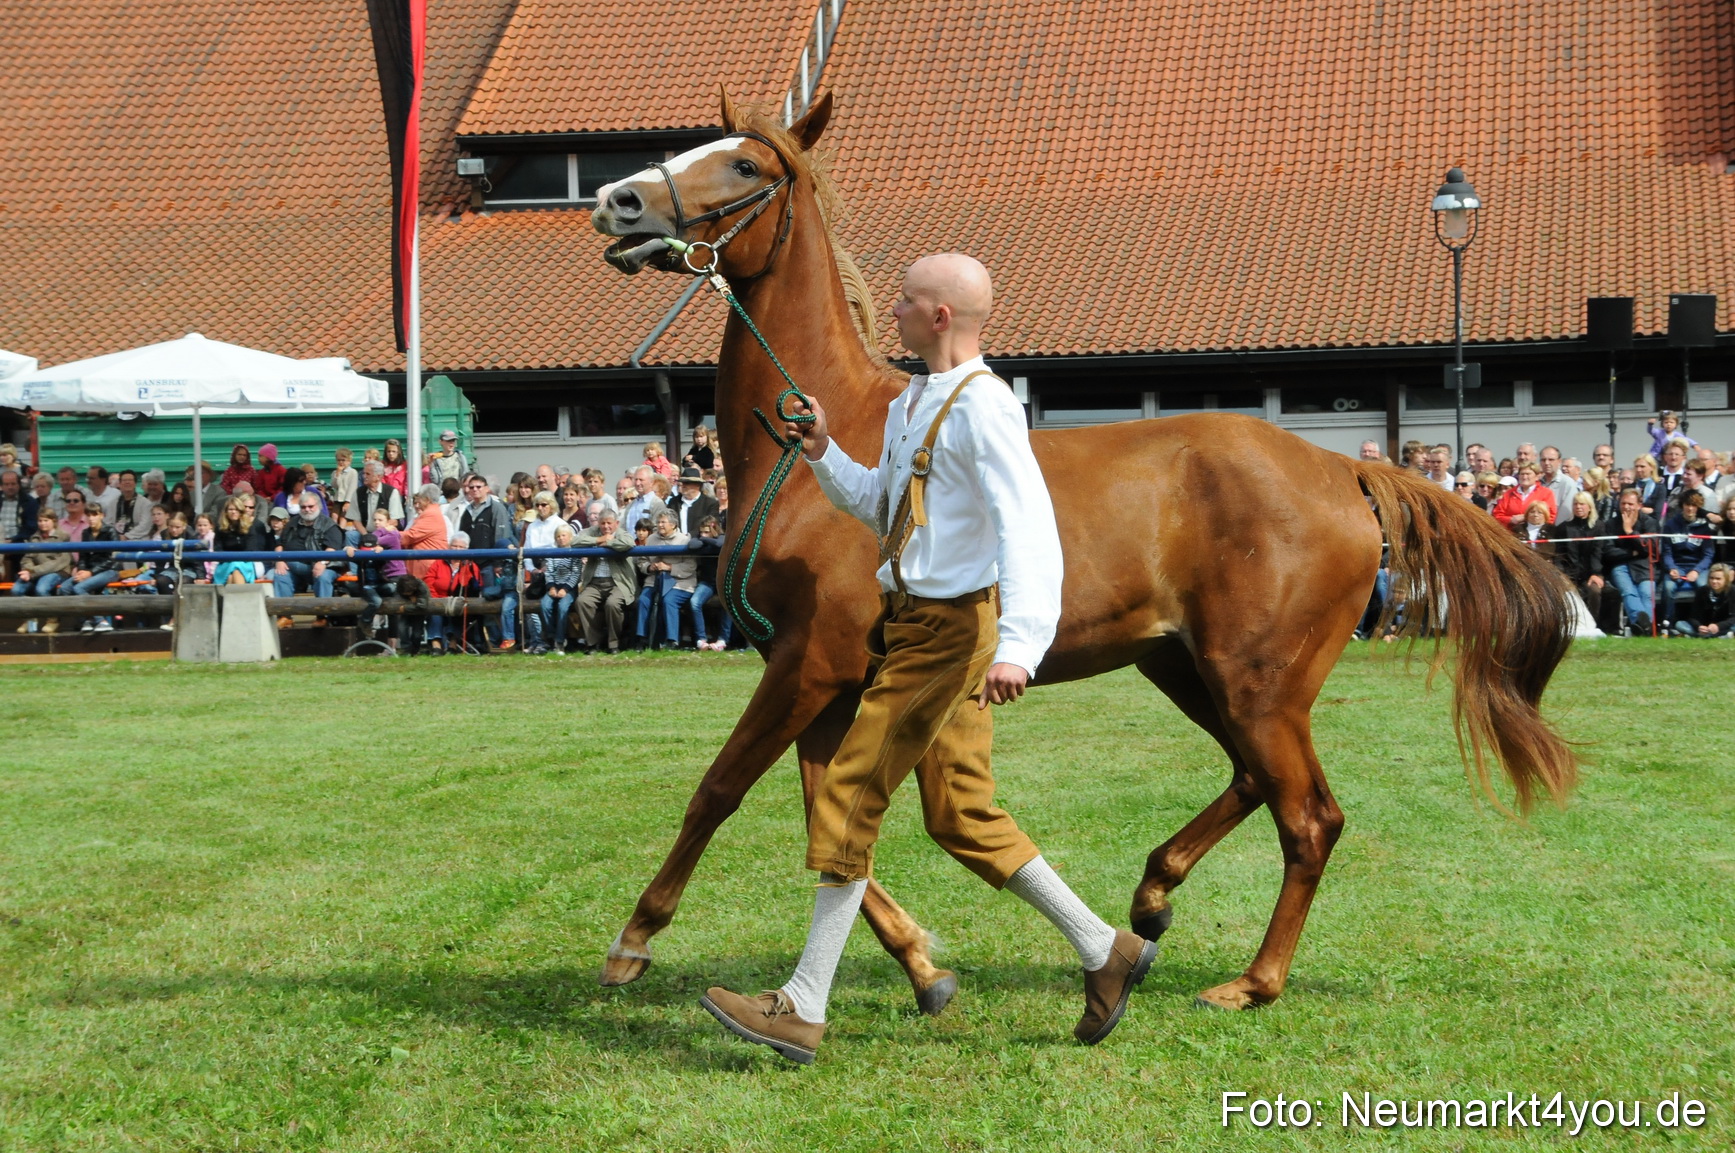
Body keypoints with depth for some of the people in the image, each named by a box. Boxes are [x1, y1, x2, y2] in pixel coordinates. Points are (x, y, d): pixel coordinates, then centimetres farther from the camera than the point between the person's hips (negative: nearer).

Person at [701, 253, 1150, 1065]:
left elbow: (1028, 527, -27)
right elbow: (879, 507, 29)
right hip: (912, 624, 10)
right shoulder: (909, 405, 14)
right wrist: (823, 454, 12)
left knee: (851, 793, -8)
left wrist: (1018, 647, -38)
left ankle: (804, 1008, -3)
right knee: (960, 815, 12)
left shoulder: (982, 407, -16)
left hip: (950, 630, -10)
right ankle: (1105, 951, 21)